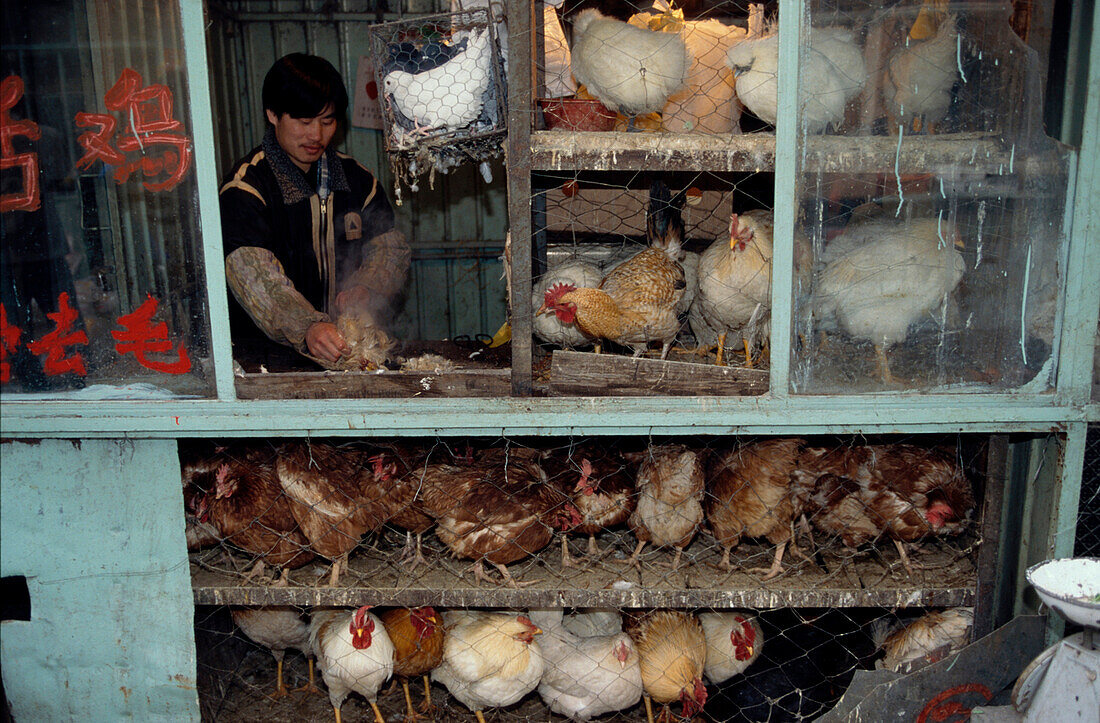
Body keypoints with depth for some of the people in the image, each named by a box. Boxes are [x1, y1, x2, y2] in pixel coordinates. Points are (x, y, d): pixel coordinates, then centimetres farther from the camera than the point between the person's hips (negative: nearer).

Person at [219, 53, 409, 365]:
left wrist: (366, 289, -13)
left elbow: (390, 247, 10)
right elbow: (252, 272, -21)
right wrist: (307, 329, -37)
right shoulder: (246, 186, -7)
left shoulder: (357, 178, 13)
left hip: (350, 349, 4)